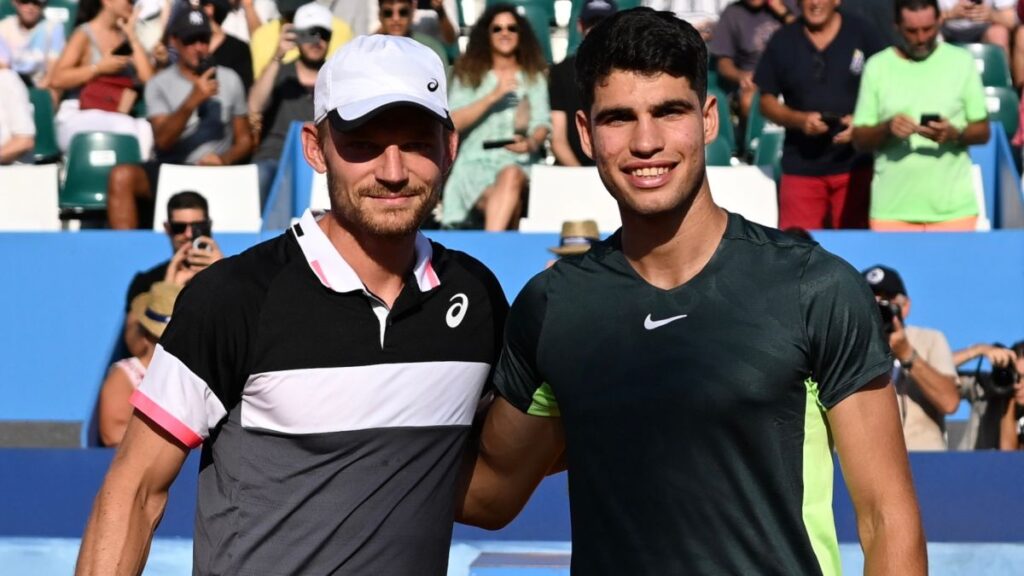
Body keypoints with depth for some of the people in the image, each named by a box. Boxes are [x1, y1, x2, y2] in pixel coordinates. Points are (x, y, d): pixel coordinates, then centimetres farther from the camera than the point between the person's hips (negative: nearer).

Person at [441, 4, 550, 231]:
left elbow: (541, 124, 7)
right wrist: (493, 96, -9)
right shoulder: (469, 75, 14)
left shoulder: (534, 76, 18)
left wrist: (530, 143, -17)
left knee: (510, 176, -39)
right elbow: (454, 123, 0)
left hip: (517, 164, 0)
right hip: (475, 163, 0)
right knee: (507, 204, -36)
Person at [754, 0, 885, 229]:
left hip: (854, 165, 0)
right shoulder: (782, 41, 5)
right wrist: (799, 119, -11)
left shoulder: (861, 33, 2)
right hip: (801, 166, 1)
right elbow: (766, 101, 8)